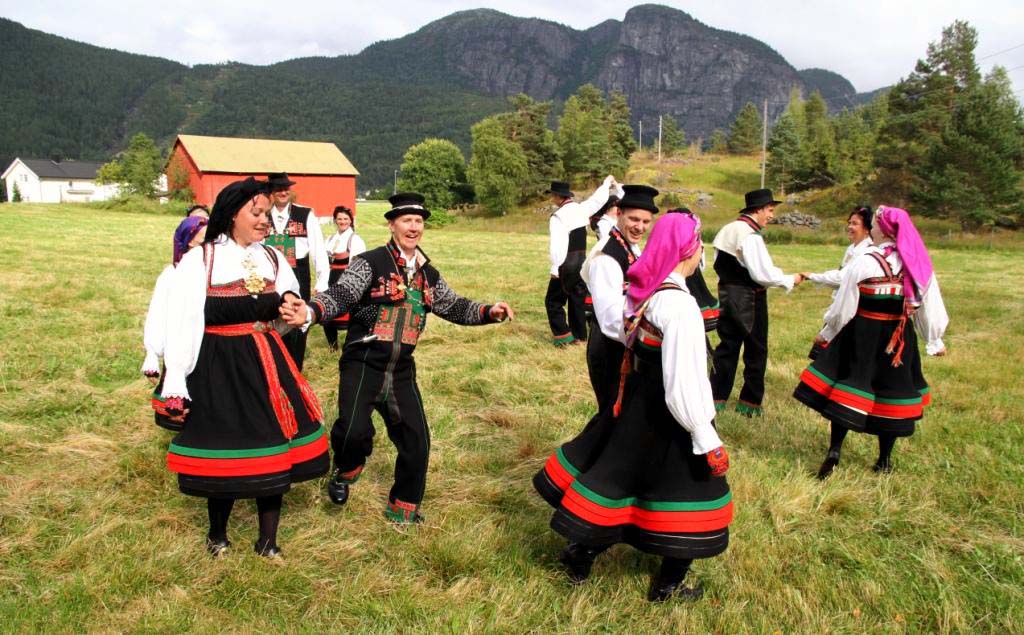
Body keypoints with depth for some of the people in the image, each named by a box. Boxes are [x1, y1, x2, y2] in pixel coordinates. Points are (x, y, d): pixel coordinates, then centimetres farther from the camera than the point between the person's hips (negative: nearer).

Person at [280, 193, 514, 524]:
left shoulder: (428, 274, 11)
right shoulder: (369, 263, -7)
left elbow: (455, 307, 19)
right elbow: (339, 295, -19)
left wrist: (489, 312, 3)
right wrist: (310, 312, -39)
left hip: (401, 371, 5)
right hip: (362, 365, -5)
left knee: (416, 441, 6)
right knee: (354, 431, -24)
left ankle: (403, 510, 29)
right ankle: (344, 474, 14)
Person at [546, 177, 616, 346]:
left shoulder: (558, 217, -16)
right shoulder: (582, 208, 3)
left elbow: (557, 245, -22)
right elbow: (599, 198, 20)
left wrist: (555, 268, -18)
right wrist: (607, 182, 38)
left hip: (567, 263, -7)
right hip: (582, 260, 7)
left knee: (553, 300, 4)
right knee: (577, 298, 15)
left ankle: (563, 335, -2)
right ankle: (579, 335, 20)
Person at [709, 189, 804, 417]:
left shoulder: (727, 230, 7)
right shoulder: (750, 236, -19)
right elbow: (764, 274, -21)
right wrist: (790, 280, -7)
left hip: (727, 294, 8)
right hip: (749, 299, -8)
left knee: (727, 346, 14)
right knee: (756, 350, 7)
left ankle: (717, 398, 18)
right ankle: (749, 403, 16)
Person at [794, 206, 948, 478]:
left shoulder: (865, 262, -15)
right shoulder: (919, 264, -3)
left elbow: (842, 308, -10)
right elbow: (930, 308, 2)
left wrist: (825, 335, 4)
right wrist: (936, 341, 17)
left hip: (863, 336, -3)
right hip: (899, 339, 4)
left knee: (847, 392, 7)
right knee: (891, 393, 13)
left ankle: (834, 450, 1)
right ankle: (885, 460, 25)